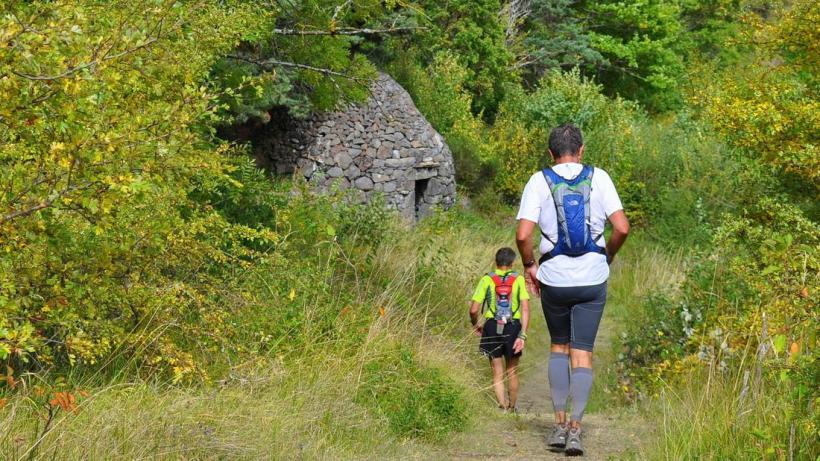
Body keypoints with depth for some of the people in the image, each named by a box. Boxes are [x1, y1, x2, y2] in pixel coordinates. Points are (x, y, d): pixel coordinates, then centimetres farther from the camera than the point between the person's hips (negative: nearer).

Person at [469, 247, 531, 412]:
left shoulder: (487, 279, -1)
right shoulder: (519, 280, 0)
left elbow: (473, 309, -6)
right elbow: (525, 308, -10)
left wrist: (475, 324, 14)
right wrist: (523, 335, -10)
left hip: (492, 327, -1)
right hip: (513, 328, 1)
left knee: (498, 374, 8)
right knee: (512, 373, 18)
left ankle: (503, 407, -7)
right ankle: (512, 408, 29)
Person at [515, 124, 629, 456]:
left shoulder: (539, 182, -3)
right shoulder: (598, 178, -1)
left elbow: (523, 234, -12)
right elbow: (622, 228, -7)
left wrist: (529, 265, 5)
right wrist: (608, 257, 10)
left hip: (554, 279, 0)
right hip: (592, 279, 0)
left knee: (558, 346, 18)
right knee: (582, 353, 4)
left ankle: (559, 423, 14)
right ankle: (575, 430, -2)